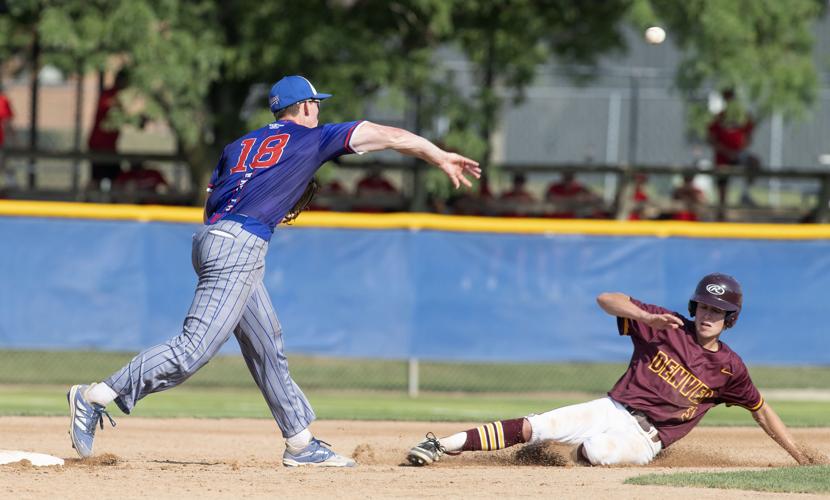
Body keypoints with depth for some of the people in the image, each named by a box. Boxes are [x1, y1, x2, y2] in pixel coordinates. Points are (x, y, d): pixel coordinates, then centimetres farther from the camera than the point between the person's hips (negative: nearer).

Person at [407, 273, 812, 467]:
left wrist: (800, 457, 14)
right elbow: (607, 300, -2)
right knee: (534, 427, -18)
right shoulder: (666, 327, 4)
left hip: (644, 440, -2)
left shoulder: (729, 368, 4)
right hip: (613, 410, 2)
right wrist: (646, 317, -21)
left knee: (596, 450, -38)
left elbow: (761, 411, 15)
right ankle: (443, 446, -17)